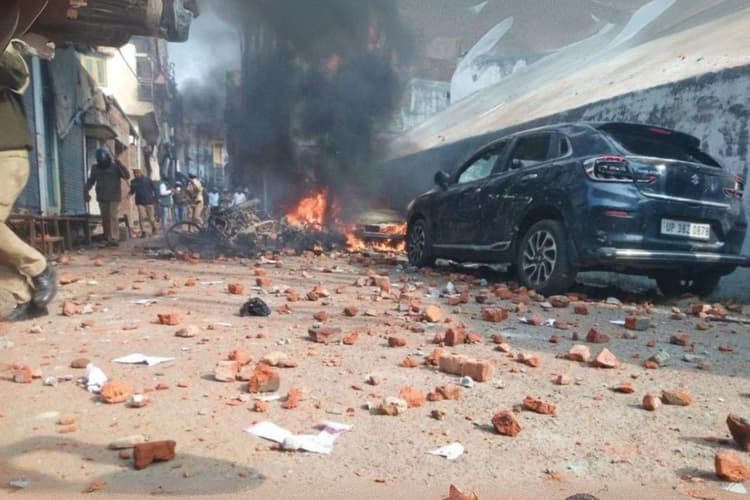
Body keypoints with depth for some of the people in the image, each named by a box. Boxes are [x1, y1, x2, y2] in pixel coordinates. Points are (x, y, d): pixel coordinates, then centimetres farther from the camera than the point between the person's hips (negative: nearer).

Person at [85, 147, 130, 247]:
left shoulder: (115, 166, -1)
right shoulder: (95, 168, 10)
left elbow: (127, 176, -12)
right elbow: (91, 181, 16)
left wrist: (120, 165, -22)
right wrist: (86, 191, 2)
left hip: (114, 197, -4)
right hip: (102, 198, 4)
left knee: (113, 217, -13)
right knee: (105, 218, 6)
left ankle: (114, 239, -14)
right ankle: (108, 239, 14)